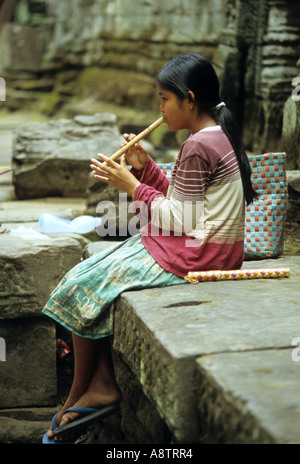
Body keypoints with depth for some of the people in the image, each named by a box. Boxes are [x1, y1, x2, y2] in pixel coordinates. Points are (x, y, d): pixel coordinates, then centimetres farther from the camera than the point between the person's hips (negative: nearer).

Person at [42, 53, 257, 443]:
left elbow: (180, 220, -21)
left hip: (191, 254, -11)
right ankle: (103, 385, 5)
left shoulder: (198, 147, -20)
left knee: (82, 285, -4)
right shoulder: (218, 136, 12)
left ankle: (78, 396, 10)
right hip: (206, 246, 11)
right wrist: (146, 167, 7)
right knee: (95, 273, 11)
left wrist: (133, 187, -13)